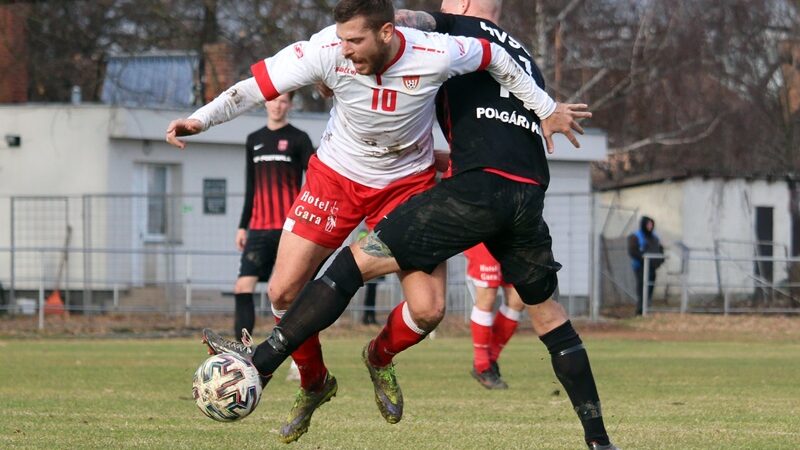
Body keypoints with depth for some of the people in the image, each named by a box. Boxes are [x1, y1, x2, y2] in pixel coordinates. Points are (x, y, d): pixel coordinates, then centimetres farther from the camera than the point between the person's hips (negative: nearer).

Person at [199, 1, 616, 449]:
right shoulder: (525, 58, 32)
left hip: (477, 188, -6)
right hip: (531, 193, 6)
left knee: (358, 261, -4)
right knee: (547, 311, 22)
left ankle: (260, 361, -11)